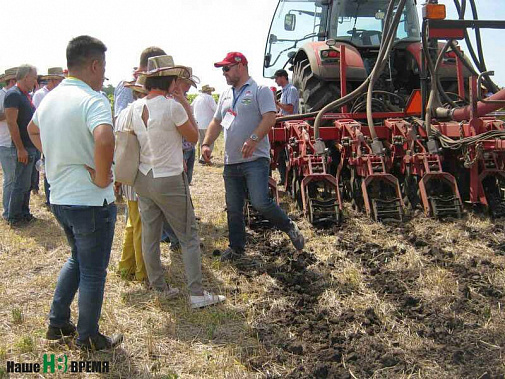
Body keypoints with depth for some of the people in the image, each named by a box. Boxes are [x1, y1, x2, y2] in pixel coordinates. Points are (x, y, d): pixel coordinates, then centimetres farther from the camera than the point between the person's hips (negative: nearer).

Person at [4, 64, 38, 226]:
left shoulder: (26, 95, 14)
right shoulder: (13, 94, -14)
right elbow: (11, 123, -20)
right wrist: (20, 149, -22)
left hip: (31, 146, 9)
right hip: (23, 148, -9)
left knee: (26, 183, 16)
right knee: (21, 184, -3)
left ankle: (24, 213, 25)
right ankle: (14, 218, 7)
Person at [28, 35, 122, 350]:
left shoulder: (50, 99, 6)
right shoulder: (92, 100, -20)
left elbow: (32, 130, 27)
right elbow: (104, 138, -41)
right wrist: (103, 178, -26)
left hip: (59, 197, 8)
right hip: (91, 202, -8)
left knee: (78, 259, 28)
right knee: (93, 272, 9)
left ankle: (57, 323, 34)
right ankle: (88, 338, 24)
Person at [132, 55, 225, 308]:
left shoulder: (136, 107, 2)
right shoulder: (173, 107, -17)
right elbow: (193, 137, -4)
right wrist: (188, 111, 6)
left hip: (143, 180, 7)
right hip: (170, 180, -6)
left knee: (149, 236, 13)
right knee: (189, 237, 3)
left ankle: (158, 287, 24)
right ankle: (197, 294, 4)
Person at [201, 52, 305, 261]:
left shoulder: (260, 91, -4)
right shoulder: (226, 95, 18)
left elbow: (270, 118, -16)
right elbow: (216, 122, 22)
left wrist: (254, 139, -29)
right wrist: (206, 143, 6)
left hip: (255, 159, -7)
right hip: (231, 161, 7)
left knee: (260, 203, -17)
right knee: (233, 209, 12)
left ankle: (289, 227, 8)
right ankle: (236, 247, 27)